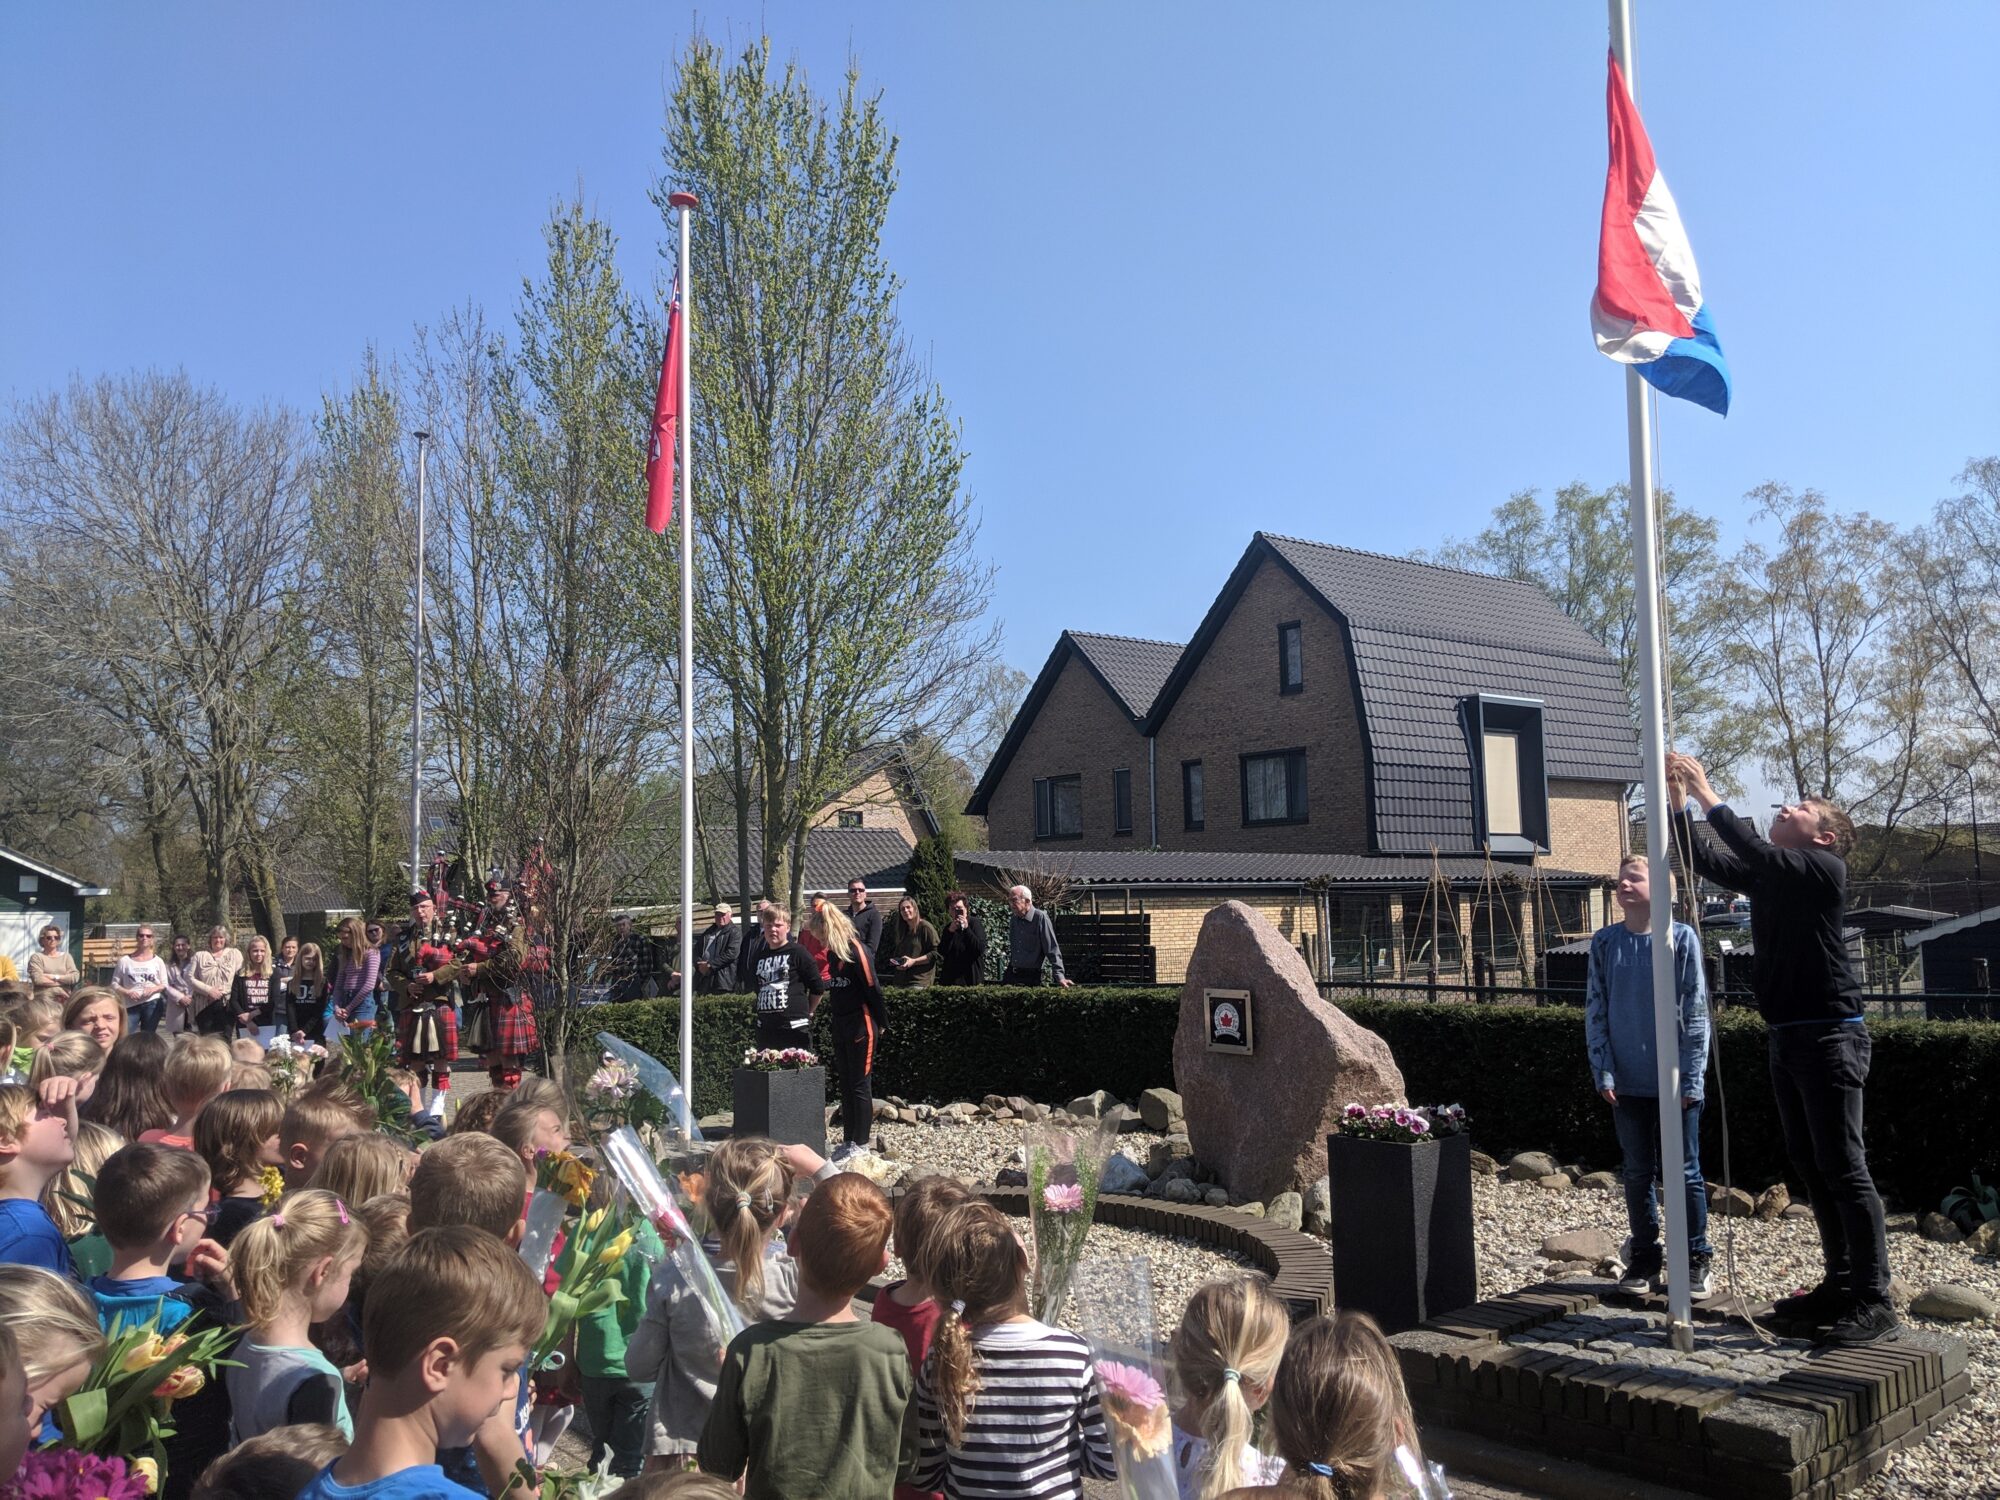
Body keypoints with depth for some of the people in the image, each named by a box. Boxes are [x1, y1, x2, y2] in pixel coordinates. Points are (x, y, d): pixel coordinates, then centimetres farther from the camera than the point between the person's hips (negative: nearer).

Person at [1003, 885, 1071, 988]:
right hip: (1011, 974, 6)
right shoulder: (1013, 920, 9)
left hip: (1031, 976, -6)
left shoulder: (1040, 917, -13)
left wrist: (1060, 976, -21)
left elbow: (1052, 949, -16)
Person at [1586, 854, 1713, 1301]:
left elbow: (1696, 1011, -5)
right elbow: (1595, 1010, 4)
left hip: (1674, 1081, -2)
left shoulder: (1682, 938, -5)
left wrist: (1692, 1076, -8)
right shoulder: (1605, 942, 2)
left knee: (1684, 1172, 7)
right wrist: (1602, 1071, -2)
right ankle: (1644, 1257, 24)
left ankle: (1696, 1260, 20)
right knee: (1637, 1173, 11)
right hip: (1627, 1082, 3)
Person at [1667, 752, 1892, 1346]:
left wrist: (1708, 794, -20)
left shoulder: (1825, 868, -8)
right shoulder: (1767, 874, 14)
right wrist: (1677, 801, -2)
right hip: (1784, 1036, 8)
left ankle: (1873, 1300, 1)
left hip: (1829, 1036, -8)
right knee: (1811, 1168, 12)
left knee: (1844, 1169, -6)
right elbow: (1707, 861, 8)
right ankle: (1841, 1284, 21)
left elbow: (1754, 851, -23)